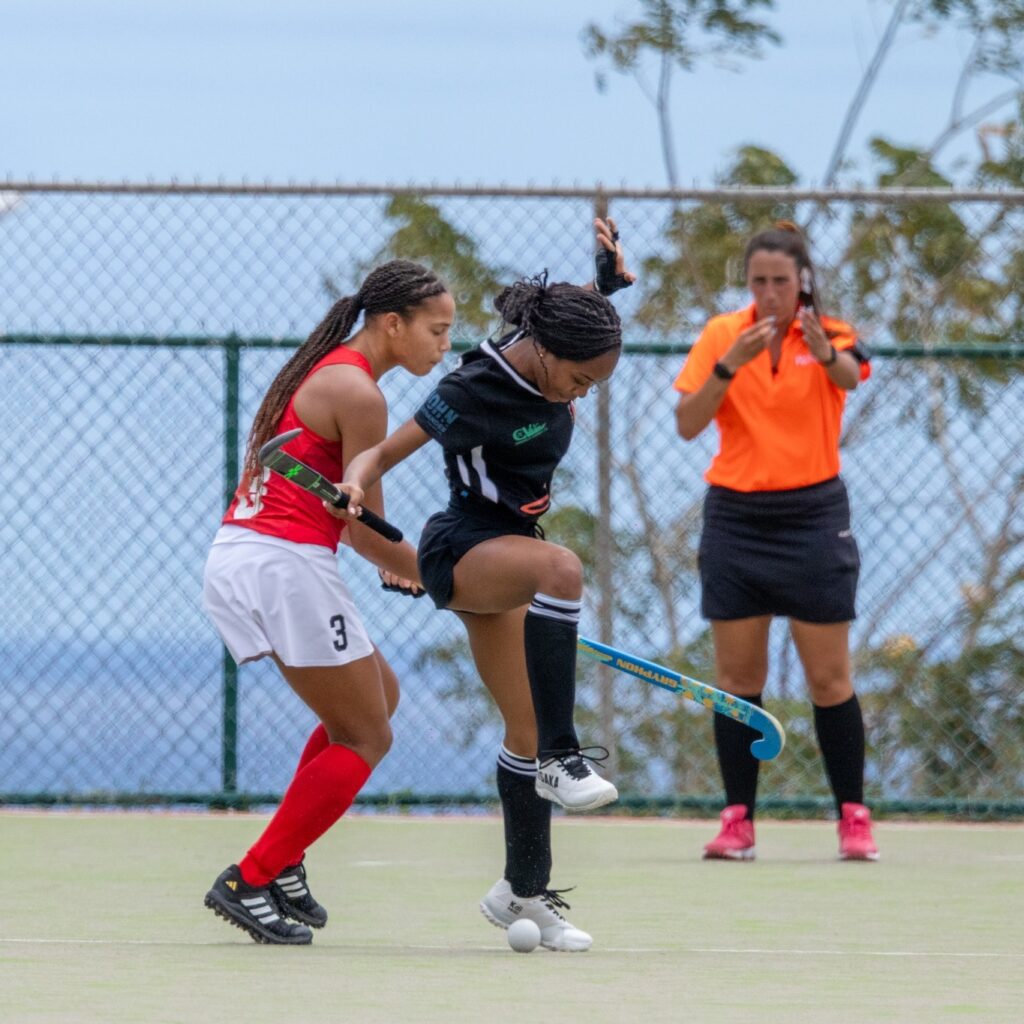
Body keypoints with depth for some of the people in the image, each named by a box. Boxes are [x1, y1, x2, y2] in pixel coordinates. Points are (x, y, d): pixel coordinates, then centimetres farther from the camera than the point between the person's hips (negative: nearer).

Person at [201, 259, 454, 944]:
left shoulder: (326, 370, 17)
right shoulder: (357, 393, -13)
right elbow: (365, 528, -11)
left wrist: (393, 561, 9)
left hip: (240, 552, 10)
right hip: (284, 564, -10)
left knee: (377, 694, 22)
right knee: (366, 739, 0)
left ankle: (281, 863, 18)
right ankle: (249, 882, -2)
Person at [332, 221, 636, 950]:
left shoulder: (553, 368, -3)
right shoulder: (476, 392, -24)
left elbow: (597, 298, 17)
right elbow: (385, 451, -20)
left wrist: (610, 269, -6)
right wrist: (358, 482, -42)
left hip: (511, 550, 8)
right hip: (462, 552, -8)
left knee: (526, 730, 10)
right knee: (563, 566, -40)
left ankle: (526, 891, 23)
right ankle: (561, 757, -40)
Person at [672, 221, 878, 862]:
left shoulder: (830, 334, -3)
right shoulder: (723, 335, 1)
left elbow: (851, 375, -27)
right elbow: (687, 424, -7)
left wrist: (825, 354, -50)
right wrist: (730, 365, -22)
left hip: (813, 518, -2)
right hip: (736, 516, 2)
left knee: (830, 680, -1)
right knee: (738, 678, 2)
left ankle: (854, 817, 6)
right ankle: (738, 821, 6)